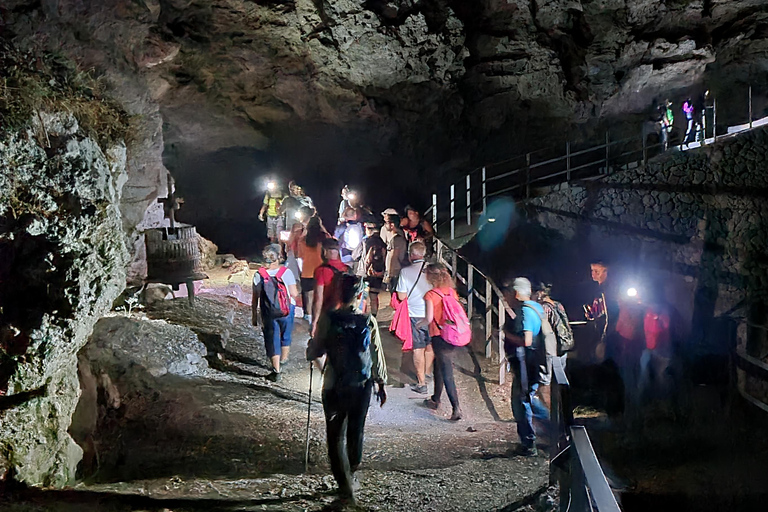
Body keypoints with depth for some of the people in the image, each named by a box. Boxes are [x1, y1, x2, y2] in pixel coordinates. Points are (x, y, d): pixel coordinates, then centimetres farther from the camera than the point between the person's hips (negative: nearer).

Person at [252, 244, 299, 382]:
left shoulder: (259, 275, -11)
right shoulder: (286, 272, -14)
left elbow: (255, 298, -6)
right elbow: (294, 294, -12)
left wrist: (254, 315, 4)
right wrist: (296, 290, 10)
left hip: (268, 312, 0)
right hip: (286, 310, 0)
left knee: (272, 339, 7)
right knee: (285, 335, 24)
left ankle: (276, 371, 3)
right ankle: (283, 359, 44)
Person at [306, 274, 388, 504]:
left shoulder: (328, 320, -13)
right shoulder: (368, 321, -8)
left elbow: (313, 353, -8)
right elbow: (377, 356, -1)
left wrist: (312, 343, 15)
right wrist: (381, 383, 12)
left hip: (334, 388, -2)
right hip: (362, 387, 2)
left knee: (336, 437, 8)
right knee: (356, 433, 21)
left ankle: (345, 484, 2)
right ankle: (351, 475, 37)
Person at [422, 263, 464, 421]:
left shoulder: (430, 295, -12)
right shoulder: (452, 291, 5)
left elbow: (429, 319, -15)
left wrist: (421, 323, 5)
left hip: (439, 338, -7)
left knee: (447, 374, -3)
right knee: (439, 367, 24)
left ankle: (457, 409, -10)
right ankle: (435, 400, 38)